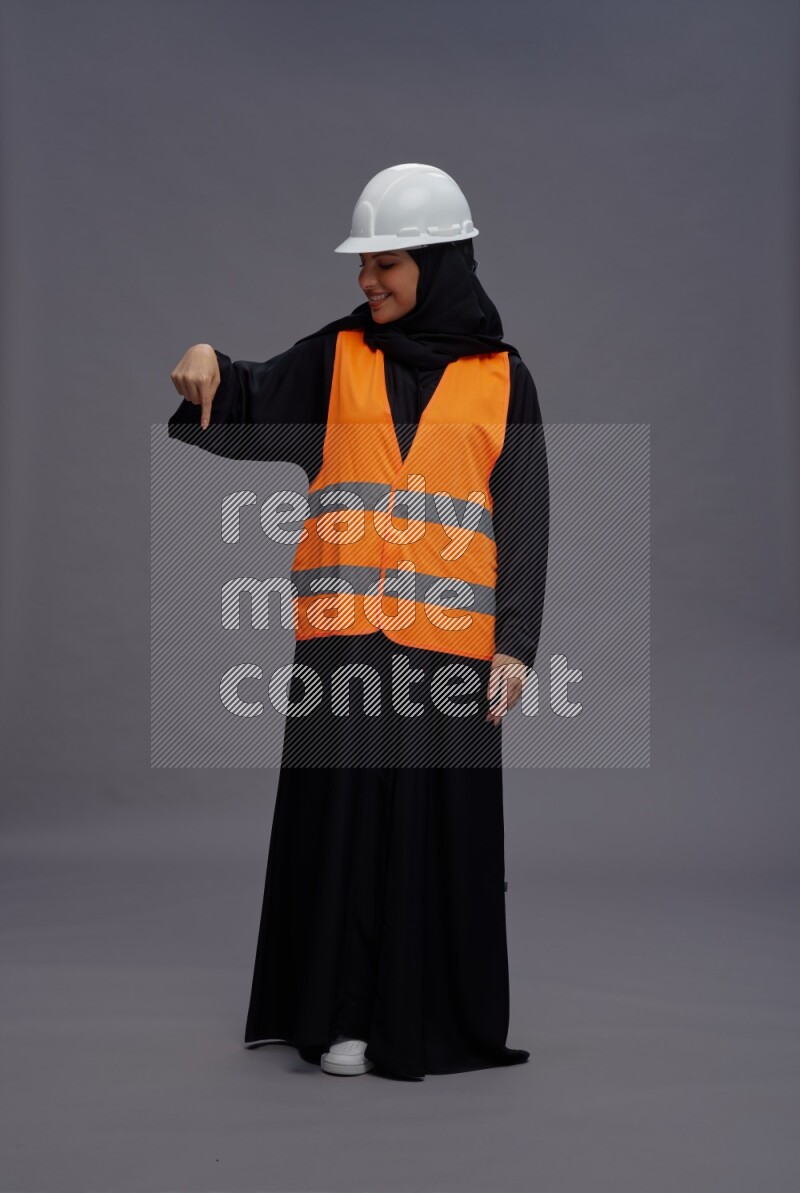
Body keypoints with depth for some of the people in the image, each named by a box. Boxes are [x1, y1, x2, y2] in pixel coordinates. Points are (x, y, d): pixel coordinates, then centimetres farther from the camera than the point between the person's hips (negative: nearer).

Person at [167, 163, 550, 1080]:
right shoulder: (336, 356, 12)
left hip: (449, 635, -1)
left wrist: (515, 645, -4)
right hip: (343, 632, 1)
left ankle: (432, 1013, 17)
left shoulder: (499, 377, 7)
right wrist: (208, 366, -17)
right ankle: (342, 1013, 13)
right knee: (340, 817, 1)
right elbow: (243, 417, 5)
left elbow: (523, 519, 4)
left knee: (440, 824, 3)